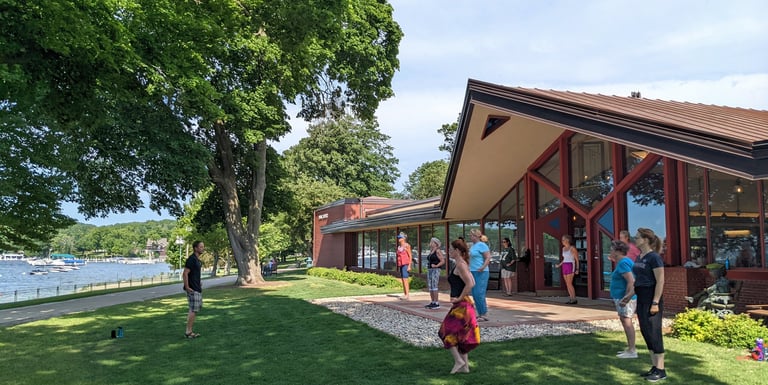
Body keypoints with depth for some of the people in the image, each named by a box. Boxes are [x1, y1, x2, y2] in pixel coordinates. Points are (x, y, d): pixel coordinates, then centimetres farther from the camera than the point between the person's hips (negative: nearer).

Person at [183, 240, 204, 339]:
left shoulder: (197, 260, 13)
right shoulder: (191, 259, -17)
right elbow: (185, 274, -21)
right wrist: (187, 287, -20)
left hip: (197, 289, 10)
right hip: (192, 290, -10)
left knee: (196, 309, 13)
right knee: (194, 310, -7)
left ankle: (190, 331, 20)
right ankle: (188, 332, 1)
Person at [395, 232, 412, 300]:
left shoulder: (407, 245, -9)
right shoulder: (399, 246, 14)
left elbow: (410, 256, -9)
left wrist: (409, 266, -16)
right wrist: (398, 266, 16)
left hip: (405, 264, -8)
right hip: (400, 264, 8)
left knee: (405, 279, -12)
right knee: (402, 280, 6)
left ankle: (407, 295, -12)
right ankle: (405, 294, 8)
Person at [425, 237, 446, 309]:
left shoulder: (438, 251, -8)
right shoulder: (431, 251, 16)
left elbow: (443, 261, -13)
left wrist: (436, 265, -16)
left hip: (435, 270, -9)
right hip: (429, 270, 9)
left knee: (434, 286, -11)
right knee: (430, 287, 9)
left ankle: (436, 303, -9)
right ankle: (432, 302, 15)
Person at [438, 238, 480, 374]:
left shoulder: (460, 265, -16)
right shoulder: (462, 264, 13)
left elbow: (469, 284, -26)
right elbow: (472, 282, 18)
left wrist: (459, 298, -18)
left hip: (461, 305, -10)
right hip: (465, 304, 10)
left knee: (447, 332, 0)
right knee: (461, 335, 14)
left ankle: (458, 360, 0)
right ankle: (465, 366, 19)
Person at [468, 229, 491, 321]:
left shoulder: (482, 245, -10)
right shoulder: (473, 246, 17)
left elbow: (488, 258, -15)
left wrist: (483, 267, -28)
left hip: (480, 273, -9)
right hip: (473, 272, 9)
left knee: (479, 294, -10)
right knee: (475, 294, 9)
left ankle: (484, 315, -2)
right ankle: (480, 314, 16)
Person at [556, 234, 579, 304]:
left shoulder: (572, 248, -11)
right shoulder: (564, 248, 12)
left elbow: (577, 259, -8)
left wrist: (577, 269, -13)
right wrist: (559, 265, 16)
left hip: (571, 267, -8)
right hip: (565, 267, 8)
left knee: (569, 284, -12)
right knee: (568, 284, 6)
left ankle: (574, 300, -4)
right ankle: (571, 299, 11)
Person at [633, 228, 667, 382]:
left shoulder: (654, 257, -13)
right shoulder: (639, 257, 12)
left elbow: (660, 281, -17)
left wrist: (655, 302, -20)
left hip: (651, 298, -9)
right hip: (641, 299, 9)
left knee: (653, 333, -4)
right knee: (645, 332, 11)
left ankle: (661, 370, 6)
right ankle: (654, 367, 21)